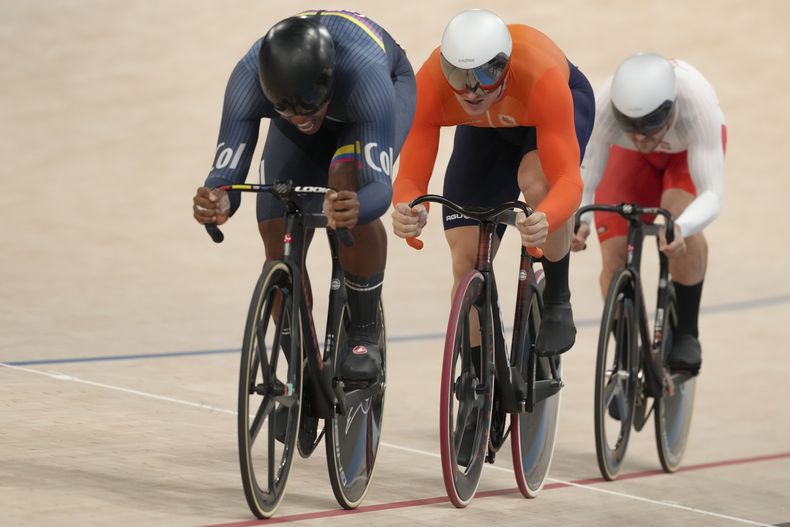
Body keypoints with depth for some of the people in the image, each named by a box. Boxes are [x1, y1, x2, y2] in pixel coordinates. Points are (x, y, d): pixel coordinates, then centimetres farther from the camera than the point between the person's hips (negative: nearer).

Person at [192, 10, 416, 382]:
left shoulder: (365, 73, -46)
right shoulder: (248, 78, -38)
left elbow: (379, 185, -50)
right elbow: (227, 171, -38)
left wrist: (356, 207, -73)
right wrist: (217, 201, -62)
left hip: (389, 86, -4)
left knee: (347, 184, -34)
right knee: (279, 237, -10)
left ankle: (365, 335, -18)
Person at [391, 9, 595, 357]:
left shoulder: (541, 77, -44)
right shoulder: (429, 86, -37)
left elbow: (567, 178, -46)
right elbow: (410, 177, -36)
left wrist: (545, 221, -68)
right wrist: (407, 212, -60)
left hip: (565, 102, -3)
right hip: (485, 129, 3)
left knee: (536, 179, -37)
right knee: (467, 258, -7)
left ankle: (557, 303, -14)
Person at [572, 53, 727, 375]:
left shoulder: (697, 103, -44)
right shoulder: (605, 109, -40)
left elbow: (712, 194, -47)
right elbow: (584, 176, -33)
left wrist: (679, 228, -67)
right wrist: (577, 221, -55)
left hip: (690, 148, -2)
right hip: (630, 157, 2)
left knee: (679, 215, -33)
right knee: (614, 256, -15)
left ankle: (686, 333, -13)